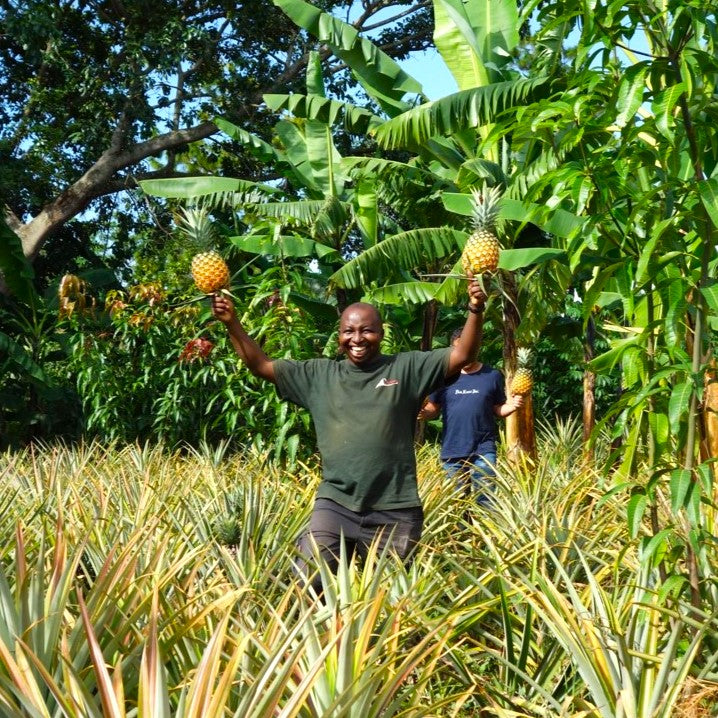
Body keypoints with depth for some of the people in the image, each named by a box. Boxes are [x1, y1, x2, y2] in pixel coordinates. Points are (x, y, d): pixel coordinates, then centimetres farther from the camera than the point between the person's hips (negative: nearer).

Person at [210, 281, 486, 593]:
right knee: (309, 586, -10)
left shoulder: (405, 368, 2)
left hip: (394, 512, -1)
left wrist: (475, 311, -21)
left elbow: (461, 355, -6)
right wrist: (232, 324, 1)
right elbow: (260, 365, 11)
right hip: (335, 505, 2)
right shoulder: (319, 374, 9)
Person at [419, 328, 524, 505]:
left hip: (483, 450, -1)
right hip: (452, 451, 2)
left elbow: (498, 410, 9)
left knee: (484, 501, -6)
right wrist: (423, 412, -15)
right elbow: (433, 409, 6)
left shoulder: (492, 376, 4)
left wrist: (511, 406, -11)